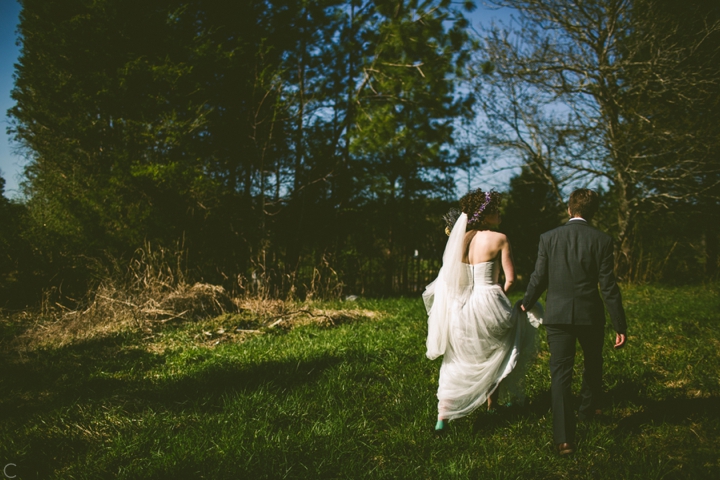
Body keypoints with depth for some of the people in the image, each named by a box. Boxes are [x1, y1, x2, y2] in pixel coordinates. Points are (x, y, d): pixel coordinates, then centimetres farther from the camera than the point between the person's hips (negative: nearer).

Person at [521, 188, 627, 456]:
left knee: (560, 372, 2)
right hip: (590, 314, 0)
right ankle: (588, 409, 46)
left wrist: (526, 304, 19)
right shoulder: (602, 241, -6)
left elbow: (539, 279, 1)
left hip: (557, 314, 0)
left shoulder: (548, 238, -2)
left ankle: (564, 438, -3)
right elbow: (608, 286, -7)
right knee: (593, 364, 25)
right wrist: (620, 326, -1)